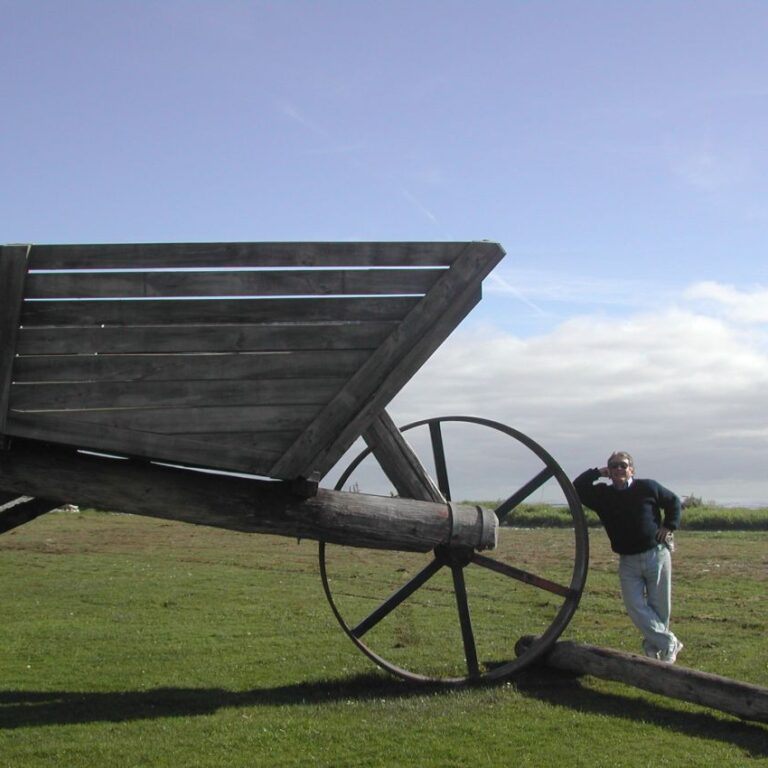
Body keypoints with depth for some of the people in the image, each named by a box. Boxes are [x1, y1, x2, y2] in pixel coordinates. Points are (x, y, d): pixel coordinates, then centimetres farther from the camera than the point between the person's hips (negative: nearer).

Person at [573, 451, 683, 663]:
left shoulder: (648, 487, -1)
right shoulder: (602, 494, 3)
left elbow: (674, 502, 13)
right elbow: (577, 488, -4)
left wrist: (669, 527, 1)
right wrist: (598, 473, -5)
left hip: (657, 555, -2)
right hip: (627, 561, 2)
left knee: (659, 608, 2)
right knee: (635, 606, -10)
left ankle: (653, 647, 18)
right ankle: (669, 643, -1)